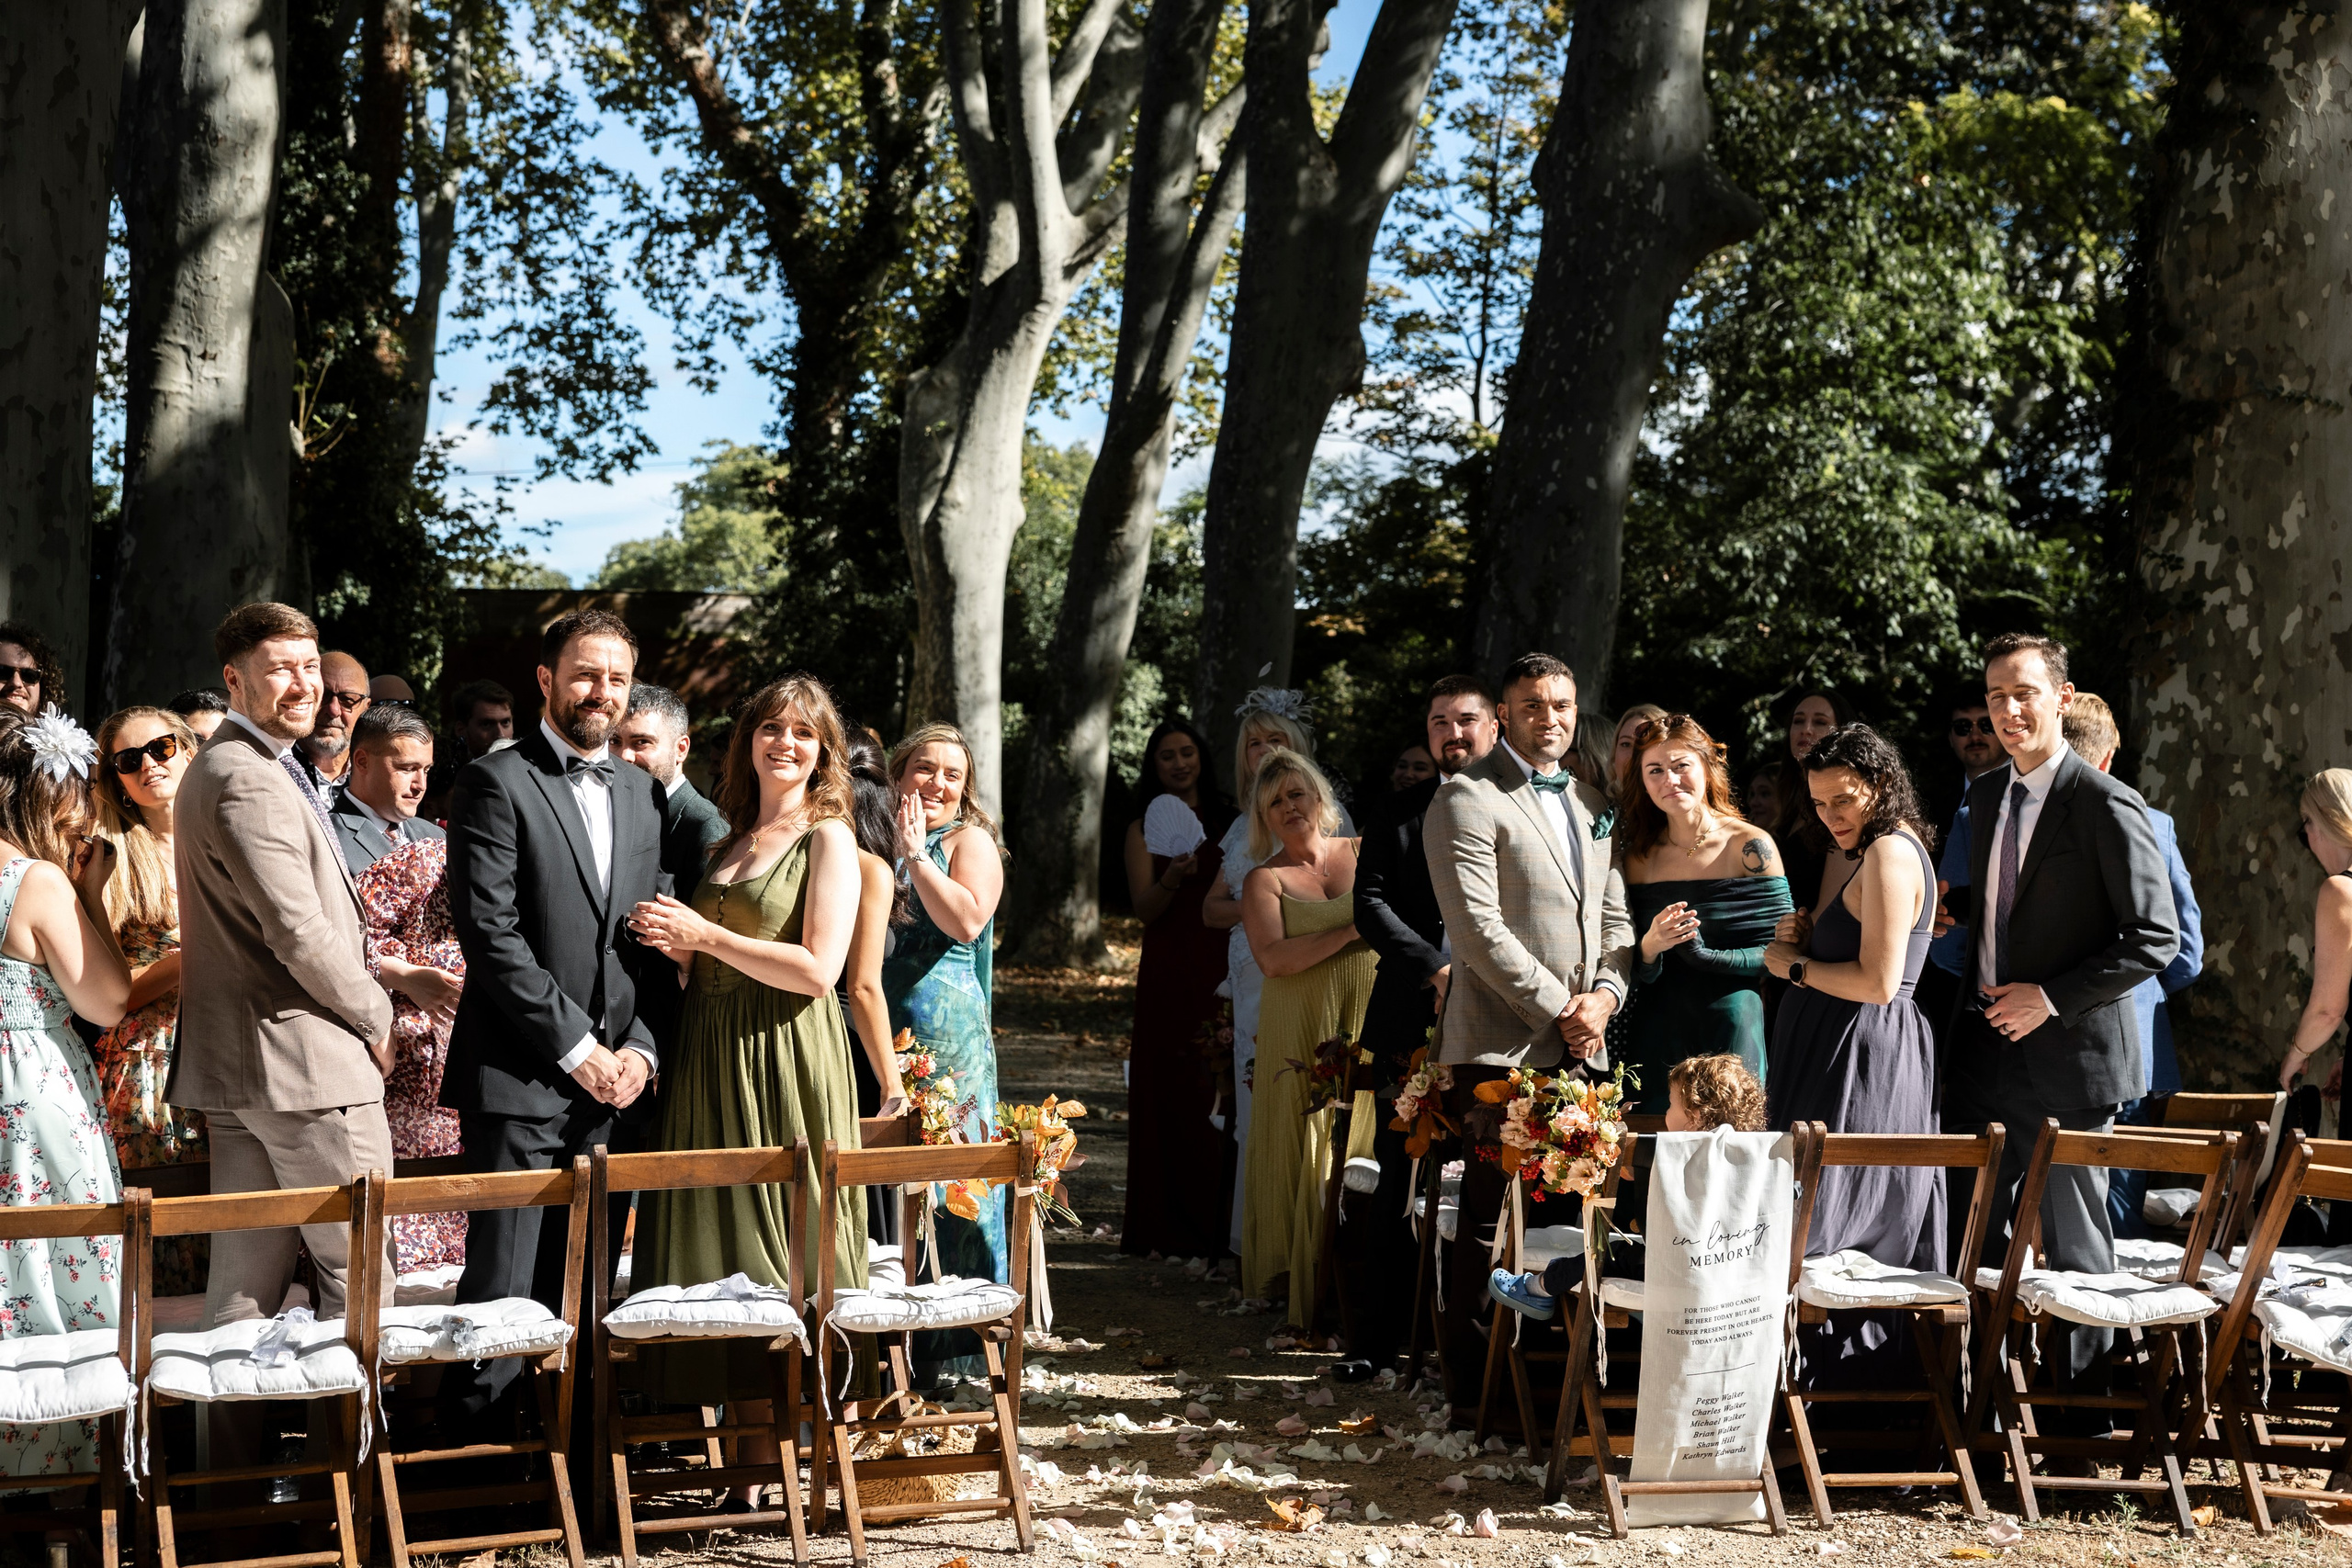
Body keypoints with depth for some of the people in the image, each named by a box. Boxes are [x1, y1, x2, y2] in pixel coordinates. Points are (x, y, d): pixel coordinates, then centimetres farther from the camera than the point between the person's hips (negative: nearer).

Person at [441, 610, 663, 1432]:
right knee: (503, 1292, -5)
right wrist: (575, 1046, -12)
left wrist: (641, 1048, 1)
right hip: (521, 1081, -5)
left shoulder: (643, 793, 16)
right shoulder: (496, 782, -3)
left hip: (614, 1085, 5)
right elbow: (490, 932, -11)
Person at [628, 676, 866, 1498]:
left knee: (785, 1242, -3)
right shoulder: (730, 838, 16)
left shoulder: (829, 838, -4)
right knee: (727, 1251, 5)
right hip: (711, 1058, 6)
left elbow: (817, 968, -14)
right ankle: (755, 1449, 10)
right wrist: (674, 940, 2)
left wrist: (704, 933, -12)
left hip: (784, 1059, -6)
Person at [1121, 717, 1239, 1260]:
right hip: (1168, 977, -2)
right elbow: (1145, 909, -6)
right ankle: (1167, 1228, 4)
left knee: (1220, 1099, 0)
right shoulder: (1145, 829, 5)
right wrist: (1173, 877, -26)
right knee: (1168, 1098, -2)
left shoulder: (1229, 823, 11)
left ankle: (1217, 1225, 8)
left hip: (1223, 973, 2)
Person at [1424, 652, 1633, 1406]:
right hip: (1503, 1045, -6)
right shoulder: (1467, 798, -5)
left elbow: (1614, 913, 18)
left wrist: (1605, 995, -1)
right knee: (1492, 1218, -4)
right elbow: (1477, 926, -12)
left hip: (1581, 1044, 6)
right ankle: (1474, 1381, 5)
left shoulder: (1593, 802, 19)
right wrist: (1557, 1008, -11)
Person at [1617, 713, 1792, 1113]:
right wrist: (1650, 948, -13)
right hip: (1659, 1035, 3)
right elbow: (1639, 976, 9)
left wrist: (1705, 955, -19)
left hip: (1732, 1031, -3)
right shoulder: (1639, 858, 7)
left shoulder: (1751, 846, -3)